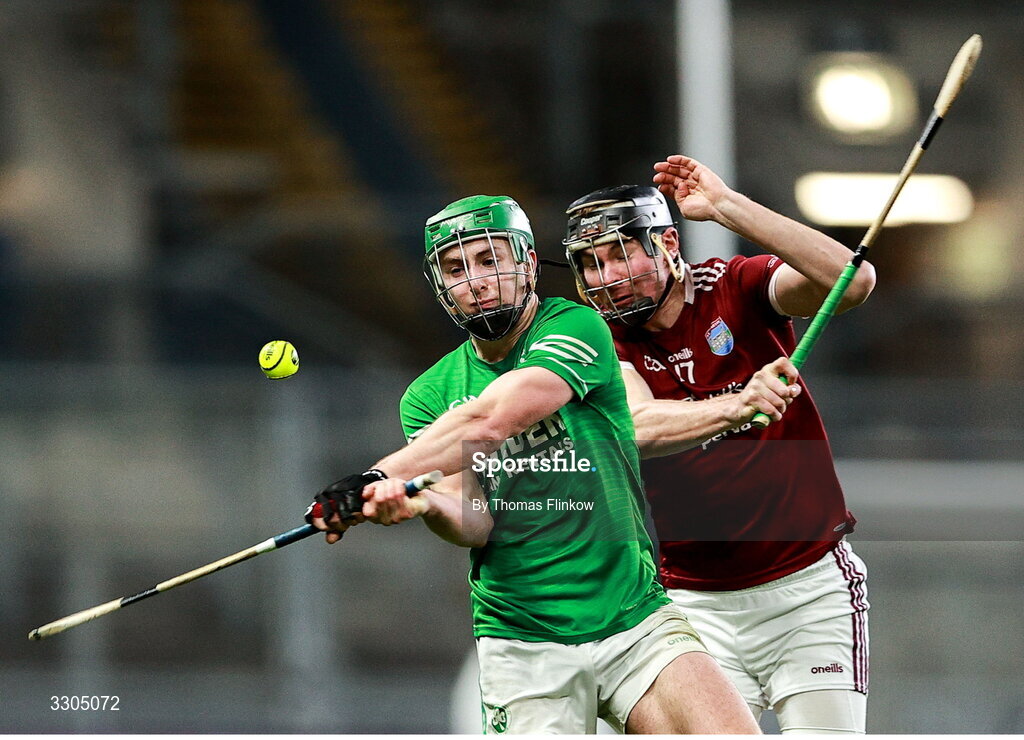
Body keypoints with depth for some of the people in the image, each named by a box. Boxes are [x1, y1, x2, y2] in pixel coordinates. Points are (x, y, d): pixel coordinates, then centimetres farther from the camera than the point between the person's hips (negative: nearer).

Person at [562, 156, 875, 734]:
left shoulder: (737, 289, -3)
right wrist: (737, 406, -43)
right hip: (699, 607, 1)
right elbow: (639, 428, -24)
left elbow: (852, 282, -22)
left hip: (808, 589, -1)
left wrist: (728, 207, -26)